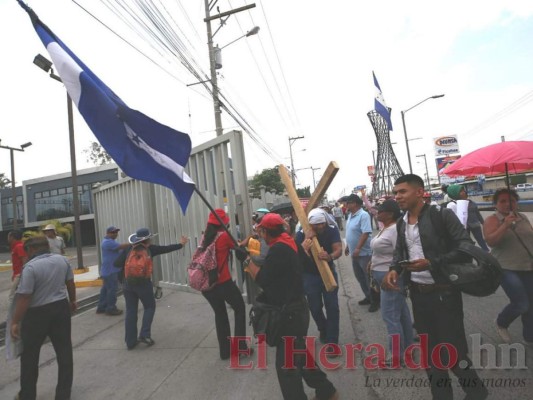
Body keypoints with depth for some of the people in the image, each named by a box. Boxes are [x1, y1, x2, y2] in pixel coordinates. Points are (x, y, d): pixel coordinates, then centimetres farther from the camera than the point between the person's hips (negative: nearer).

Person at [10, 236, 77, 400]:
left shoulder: (31, 267, -19)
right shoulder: (62, 260, -1)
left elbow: (24, 297, -20)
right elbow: (70, 283, 10)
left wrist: (15, 322, -11)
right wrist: (72, 301, 24)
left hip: (37, 313, -5)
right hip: (61, 308, 5)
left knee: (29, 355, 16)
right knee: (64, 351, 13)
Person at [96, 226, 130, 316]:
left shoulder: (109, 241, 18)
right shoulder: (108, 242, -18)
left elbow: (119, 249, 17)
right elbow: (121, 246, -25)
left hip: (108, 270, 11)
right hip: (110, 270, -11)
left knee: (106, 289, 16)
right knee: (112, 289, -4)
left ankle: (101, 307, 24)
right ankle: (110, 309, 3)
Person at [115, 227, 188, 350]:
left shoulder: (128, 249, 4)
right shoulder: (149, 249, -3)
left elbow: (116, 263, -1)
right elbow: (166, 249, 5)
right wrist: (181, 244, 16)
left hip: (127, 284, 4)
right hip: (143, 283, -3)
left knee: (130, 311, 10)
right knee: (149, 307, 14)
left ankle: (130, 341, 15)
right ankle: (144, 335, 3)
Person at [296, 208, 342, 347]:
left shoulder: (332, 230, -16)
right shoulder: (302, 234, -21)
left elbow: (339, 250, -25)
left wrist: (330, 257, -46)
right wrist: (307, 241, -41)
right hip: (310, 275, -1)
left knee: (332, 307, 1)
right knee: (315, 307, 11)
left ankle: (332, 340, 17)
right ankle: (323, 330, 41)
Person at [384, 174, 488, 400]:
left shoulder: (443, 215, -13)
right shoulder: (401, 223, 5)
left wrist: (431, 263, -24)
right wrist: (394, 269, -6)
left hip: (444, 293, -5)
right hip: (418, 294, 5)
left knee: (453, 351, 7)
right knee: (429, 351, 17)